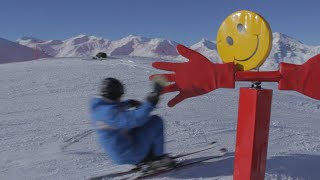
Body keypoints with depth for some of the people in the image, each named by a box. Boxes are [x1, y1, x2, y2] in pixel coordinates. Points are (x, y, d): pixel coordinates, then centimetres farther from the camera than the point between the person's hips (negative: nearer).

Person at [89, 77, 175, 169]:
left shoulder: (97, 106, 1)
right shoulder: (110, 112, -29)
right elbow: (136, 118, -38)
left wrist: (129, 103, 12)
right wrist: (150, 102, -33)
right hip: (129, 155, -9)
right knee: (156, 121, -4)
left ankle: (146, 157, 20)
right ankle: (158, 157, 7)